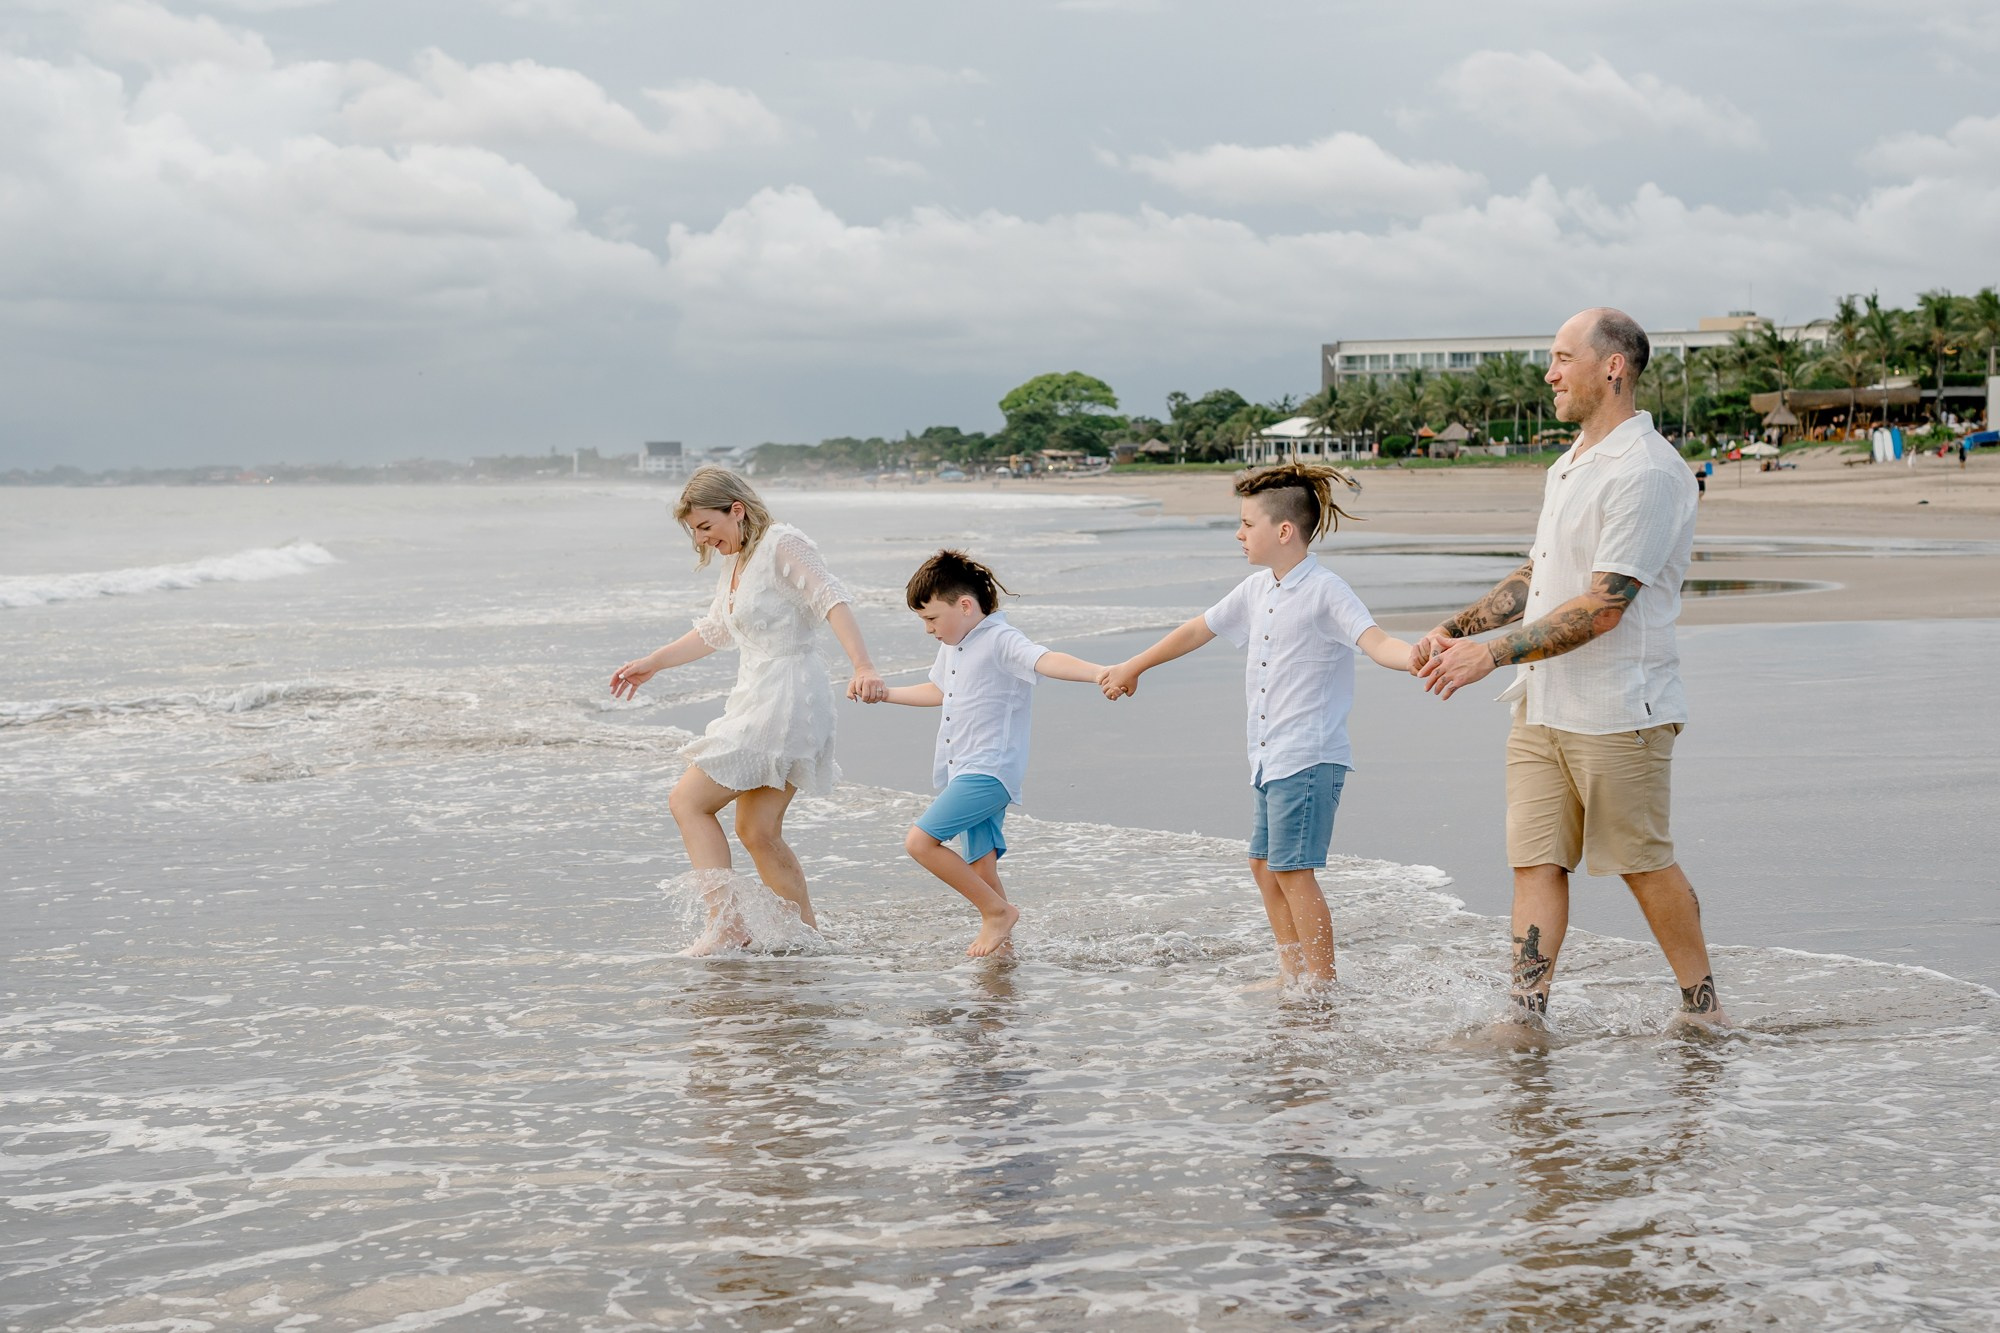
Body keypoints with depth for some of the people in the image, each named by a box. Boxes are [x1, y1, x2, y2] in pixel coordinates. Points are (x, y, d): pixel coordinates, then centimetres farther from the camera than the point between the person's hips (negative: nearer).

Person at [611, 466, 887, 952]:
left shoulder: (783, 544, -10)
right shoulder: (735, 564, 18)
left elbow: (833, 602, -23)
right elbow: (714, 631, 33)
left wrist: (863, 668, -37)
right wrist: (650, 663, 41)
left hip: (784, 699, -9)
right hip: (757, 703, 9)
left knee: (688, 801, -6)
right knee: (757, 832, 9)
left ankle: (728, 924, -9)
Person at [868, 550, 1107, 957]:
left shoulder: (1000, 641, -15)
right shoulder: (952, 645, 15)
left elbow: (1046, 661, -34)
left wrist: (1097, 672, -52)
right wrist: (885, 693, 41)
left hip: (990, 771, -9)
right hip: (966, 773, 9)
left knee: (920, 841, -18)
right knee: (981, 868, 9)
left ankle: (999, 910, -7)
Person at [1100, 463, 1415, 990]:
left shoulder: (1324, 590, -13)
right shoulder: (1256, 591, 12)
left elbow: (1375, 641, -27)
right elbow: (1197, 630, 26)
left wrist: (1419, 658, -49)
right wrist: (1133, 667, 37)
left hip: (1309, 757, -9)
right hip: (1269, 757, 9)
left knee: (1294, 870, -9)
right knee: (1264, 864, 13)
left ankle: (1321, 983, -1)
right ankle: (1292, 976, 22)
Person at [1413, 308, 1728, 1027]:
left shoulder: (1647, 473, -16)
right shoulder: (1569, 466, 15)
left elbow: (1602, 608, -22)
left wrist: (1493, 654, -23)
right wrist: (1454, 630, 14)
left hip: (1618, 712, -8)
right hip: (1542, 706, 9)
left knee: (1647, 866, 4)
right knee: (1535, 860, 2)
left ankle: (1704, 1010, 19)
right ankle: (1526, 1020, 0)